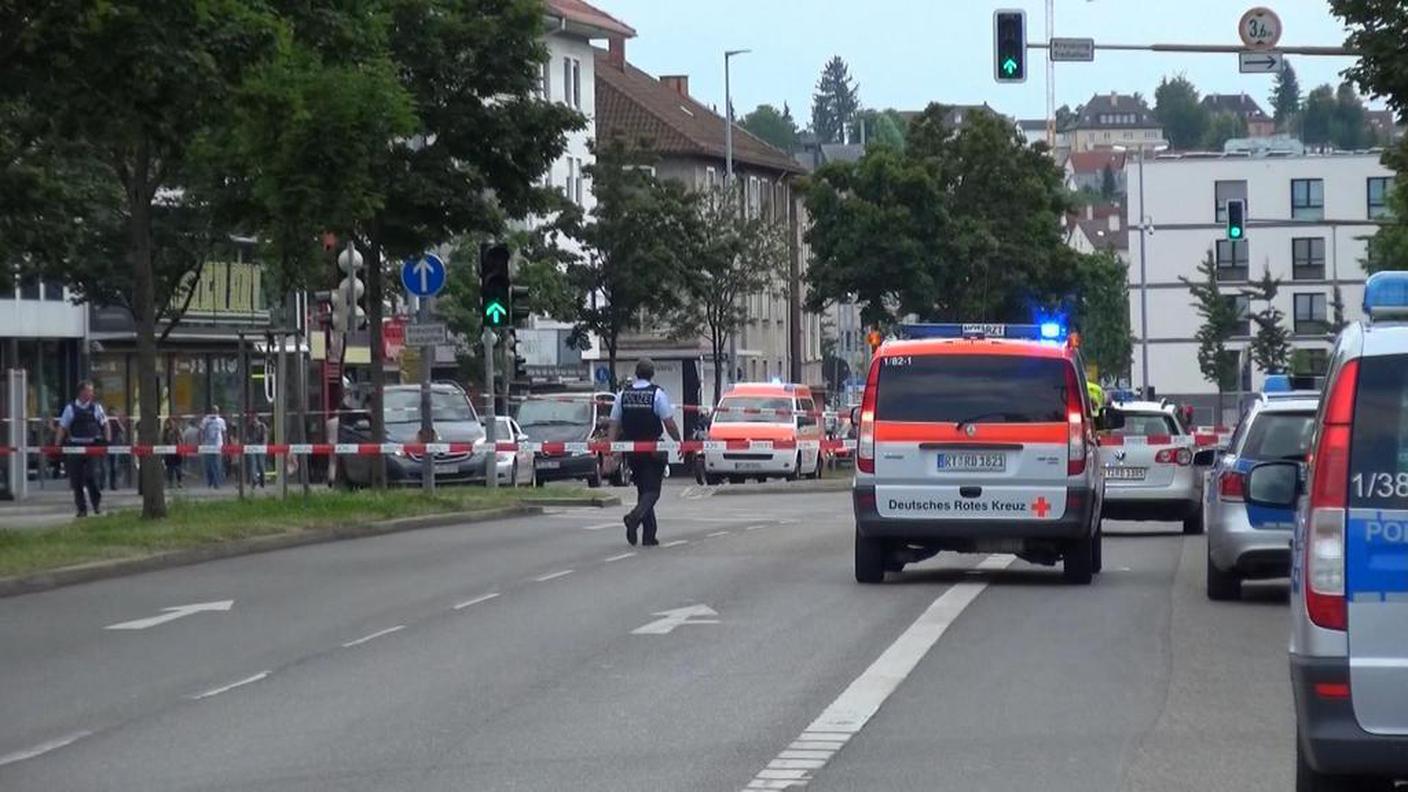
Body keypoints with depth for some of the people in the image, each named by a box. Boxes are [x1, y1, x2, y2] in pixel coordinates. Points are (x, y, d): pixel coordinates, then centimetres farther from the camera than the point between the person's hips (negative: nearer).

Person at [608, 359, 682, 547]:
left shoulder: (623, 395, 4)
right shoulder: (657, 394, -9)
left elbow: (614, 425, 2)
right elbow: (669, 423, -11)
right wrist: (679, 443, 2)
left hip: (631, 451, 4)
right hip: (653, 450, -4)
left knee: (643, 490, 14)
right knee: (652, 490, -1)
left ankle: (650, 535, 14)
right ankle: (635, 516, -29)